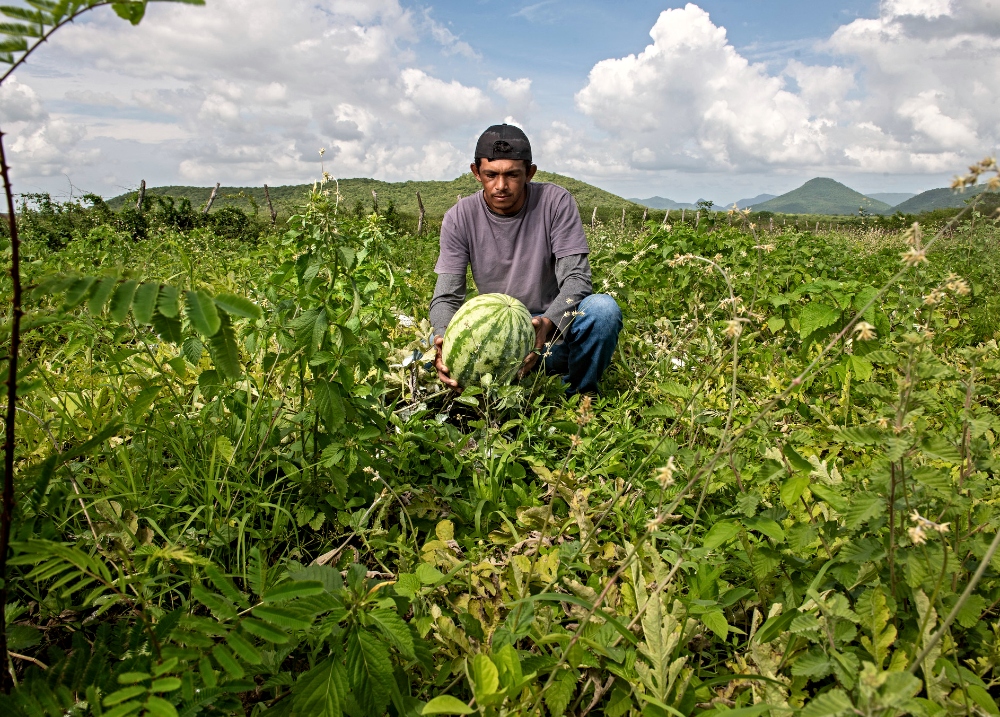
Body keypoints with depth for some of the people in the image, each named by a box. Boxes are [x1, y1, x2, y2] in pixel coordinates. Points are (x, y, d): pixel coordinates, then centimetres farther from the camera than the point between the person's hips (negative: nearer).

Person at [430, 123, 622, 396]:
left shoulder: (556, 202, -9)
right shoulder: (459, 219, -6)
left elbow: (576, 279, -15)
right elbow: (446, 297, -9)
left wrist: (548, 323, -37)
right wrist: (444, 337, -33)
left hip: (555, 332, 0)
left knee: (603, 308, -31)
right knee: (440, 349, -26)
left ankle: (581, 394, -5)